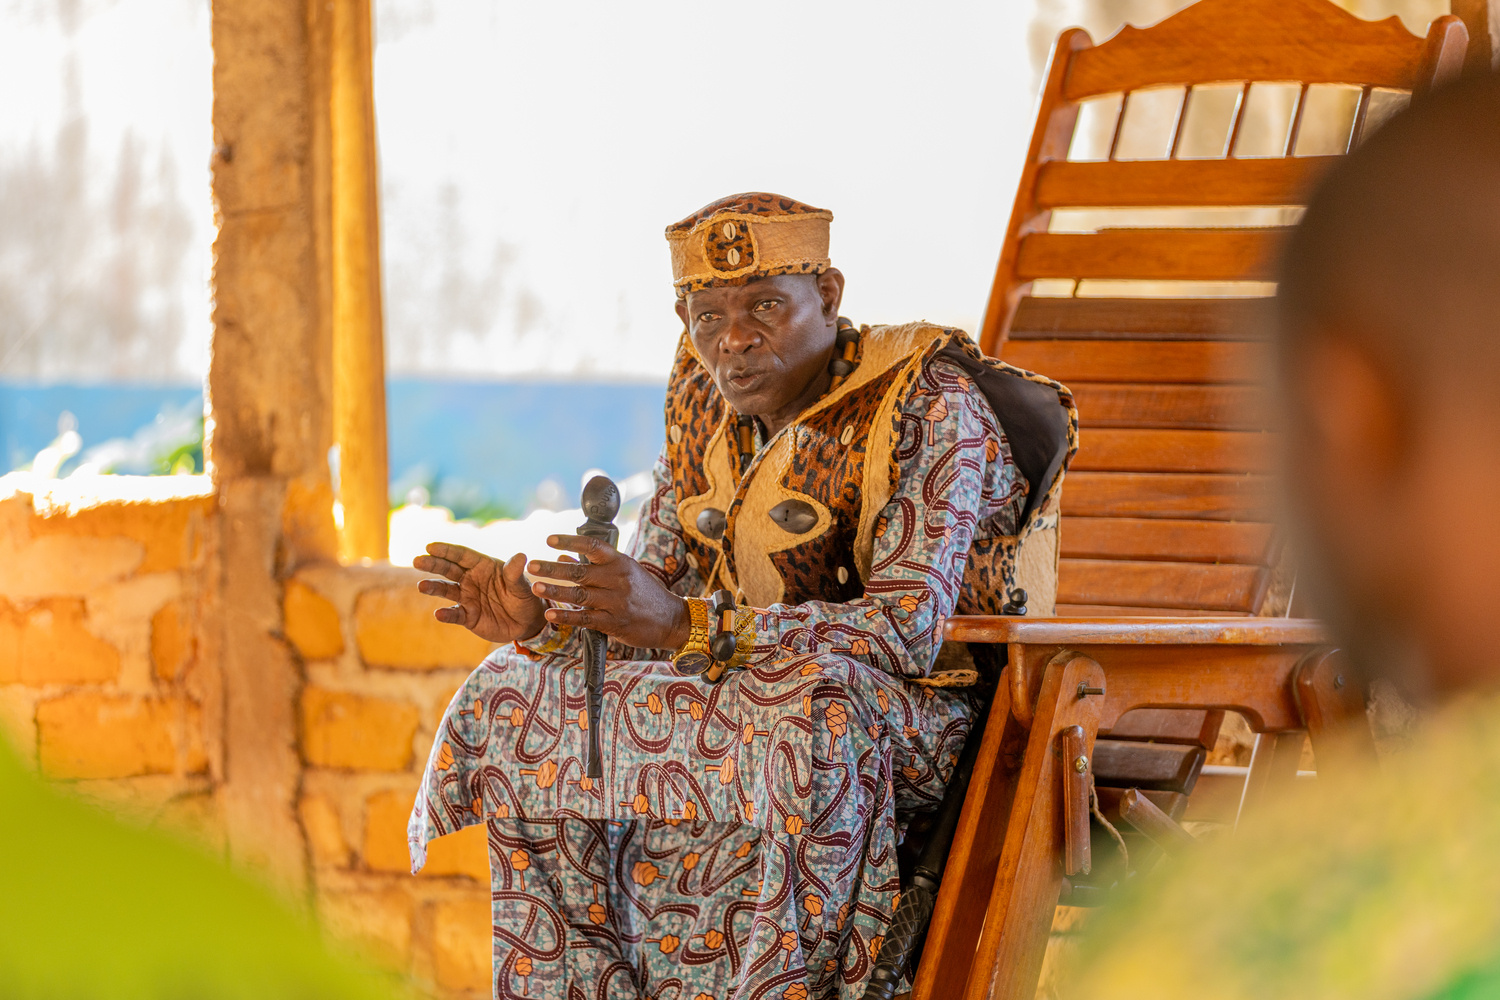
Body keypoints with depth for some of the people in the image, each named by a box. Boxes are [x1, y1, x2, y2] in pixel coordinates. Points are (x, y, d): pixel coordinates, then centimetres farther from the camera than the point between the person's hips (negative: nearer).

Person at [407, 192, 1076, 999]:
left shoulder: (933, 411, -17)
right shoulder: (707, 402, 5)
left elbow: (909, 629, -28)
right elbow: (658, 587, 6)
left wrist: (685, 627, -38)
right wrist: (542, 620, -18)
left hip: (923, 708, -7)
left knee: (817, 716, -40)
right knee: (507, 700, -4)